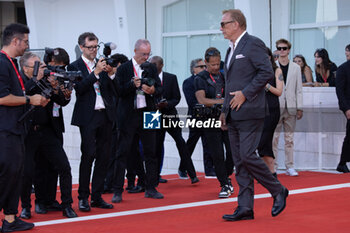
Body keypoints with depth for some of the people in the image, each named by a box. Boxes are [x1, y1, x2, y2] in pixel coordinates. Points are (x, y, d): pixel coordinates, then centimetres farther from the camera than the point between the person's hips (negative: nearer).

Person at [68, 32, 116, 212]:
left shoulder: (102, 65, 14)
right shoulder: (75, 67, 1)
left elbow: (113, 91, 9)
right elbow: (79, 88, -15)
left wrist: (111, 74, -6)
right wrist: (96, 72, -19)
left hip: (106, 115, 5)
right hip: (88, 117, -5)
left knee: (104, 156, 5)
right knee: (88, 155, -9)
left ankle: (97, 196, 13)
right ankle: (83, 197, -1)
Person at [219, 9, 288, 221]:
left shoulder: (253, 44, -7)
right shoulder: (232, 49, 20)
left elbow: (267, 72, -17)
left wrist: (245, 94, -16)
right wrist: (225, 111, 17)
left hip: (250, 112, -9)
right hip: (234, 115, 9)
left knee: (247, 156, -13)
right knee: (239, 162, 6)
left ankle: (278, 191, 6)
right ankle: (245, 208, 8)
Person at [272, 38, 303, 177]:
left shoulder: (296, 68, 10)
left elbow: (299, 90, 9)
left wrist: (299, 108, 3)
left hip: (291, 108, 2)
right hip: (275, 107, -2)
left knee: (289, 138, 5)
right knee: (274, 138, -3)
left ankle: (289, 167, 10)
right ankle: (273, 167, 2)